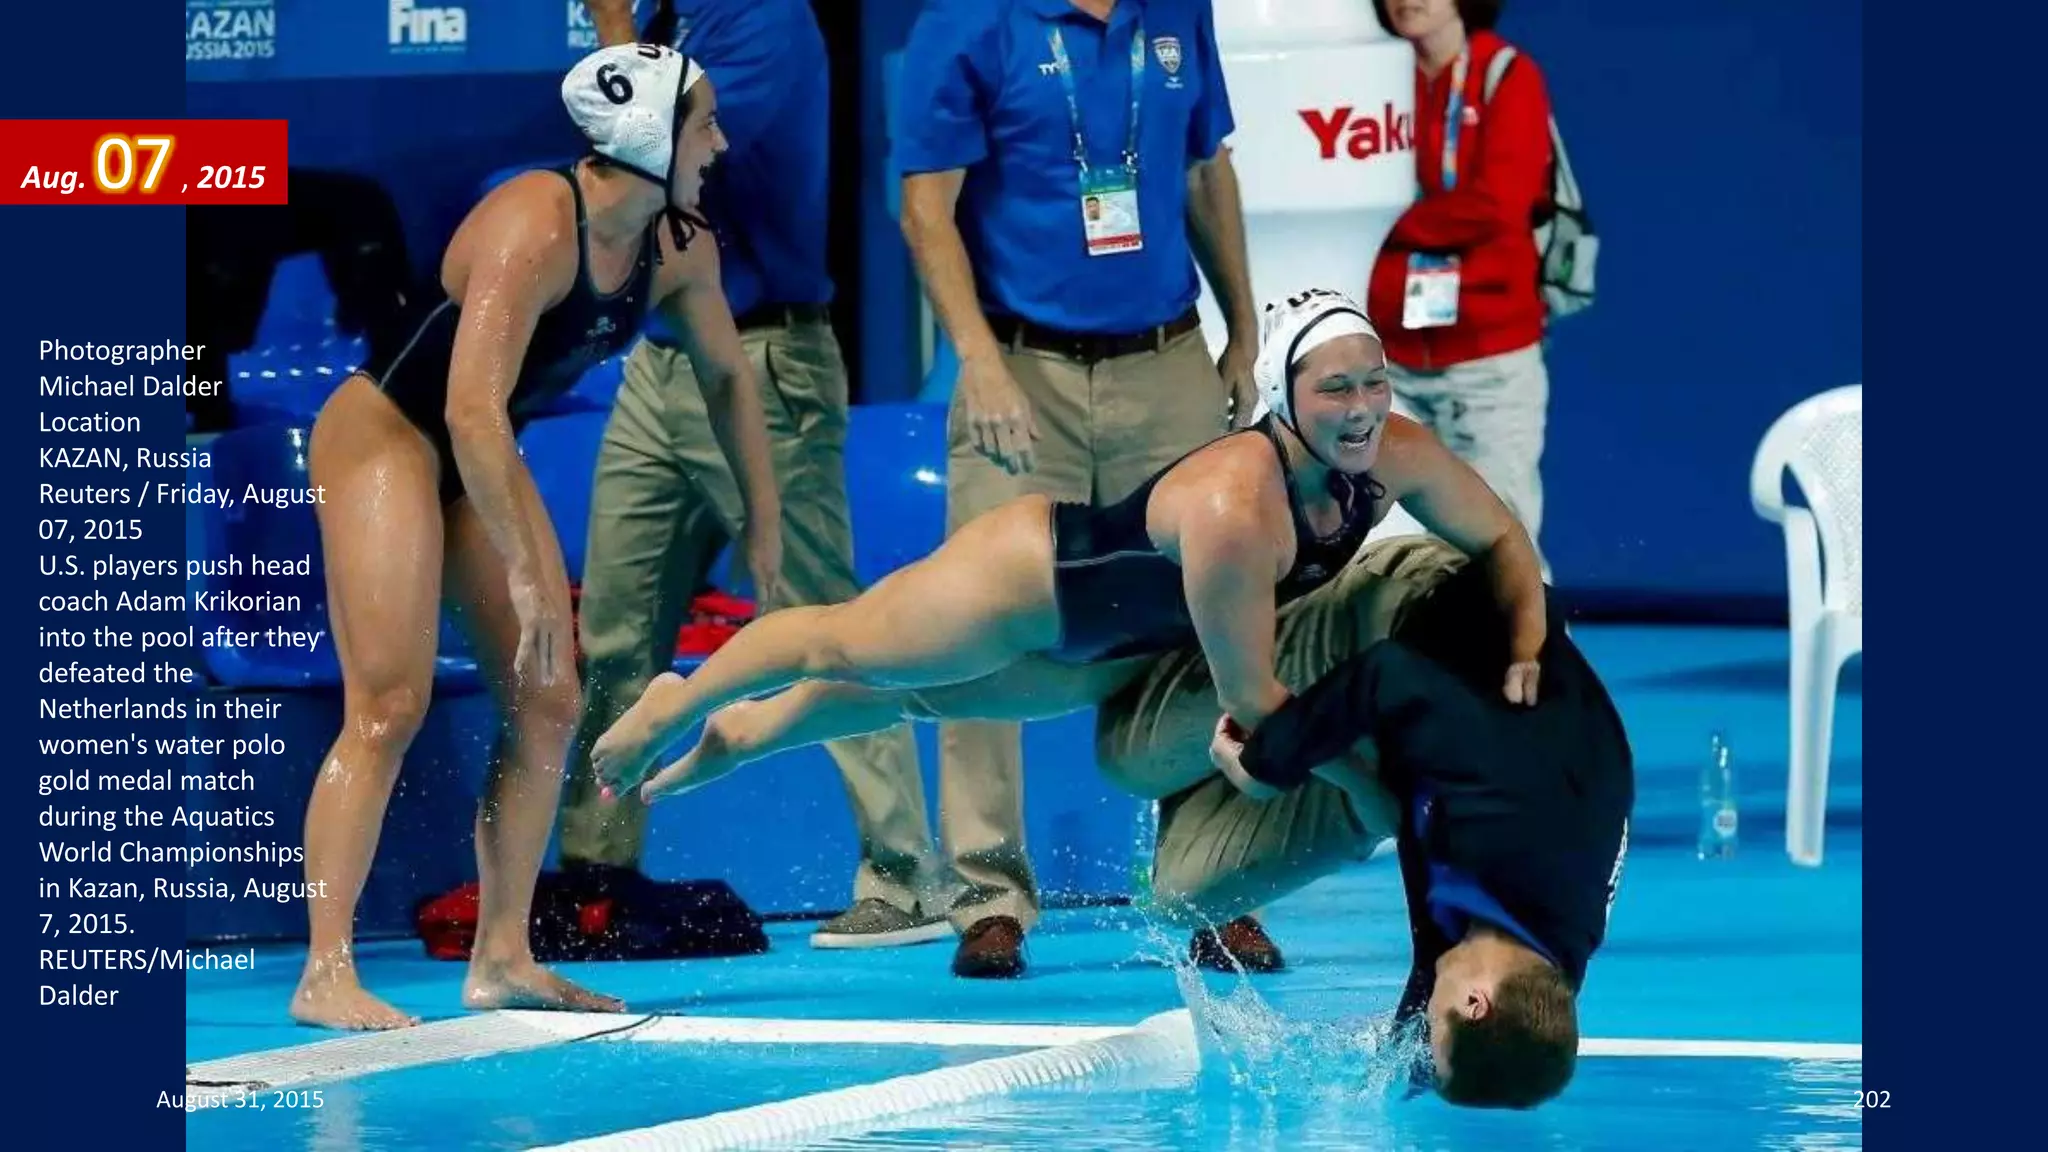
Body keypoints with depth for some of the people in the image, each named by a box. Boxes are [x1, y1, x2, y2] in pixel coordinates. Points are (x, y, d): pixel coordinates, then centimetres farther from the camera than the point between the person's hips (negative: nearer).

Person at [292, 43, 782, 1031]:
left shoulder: (677, 250, -4)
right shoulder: (534, 232, -30)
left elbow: (727, 376, 15)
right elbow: (471, 409, -36)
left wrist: (763, 520, 15)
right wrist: (524, 571, -35)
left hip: (482, 460, 9)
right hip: (386, 435, -9)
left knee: (546, 704, 3)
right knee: (390, 708, -16)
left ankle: (503, 958, 8)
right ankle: (325, 973, -18)